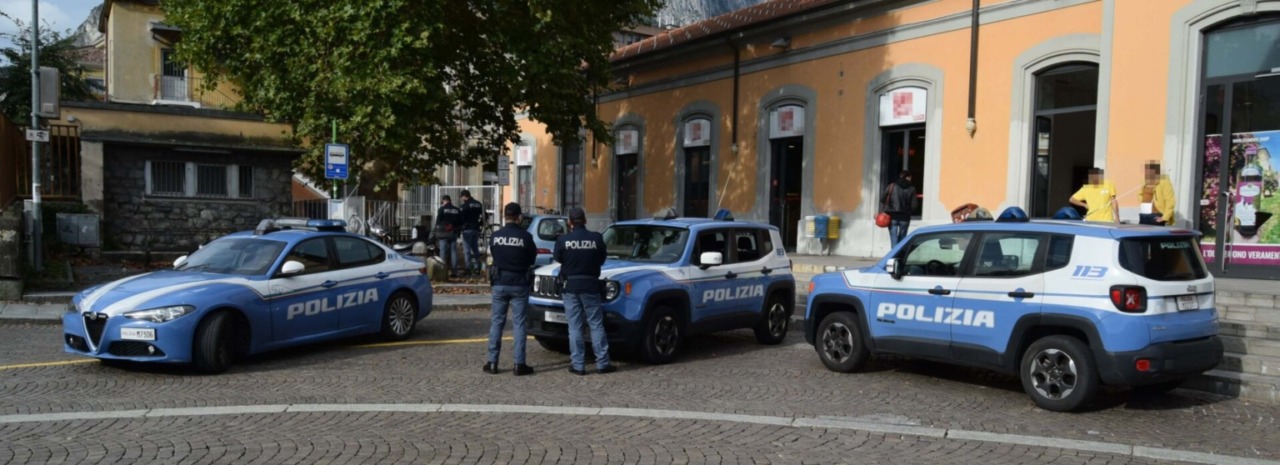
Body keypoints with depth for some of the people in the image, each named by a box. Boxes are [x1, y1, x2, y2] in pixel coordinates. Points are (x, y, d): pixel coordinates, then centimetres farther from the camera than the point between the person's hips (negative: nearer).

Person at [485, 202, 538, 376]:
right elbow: (532, 259, 0)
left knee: (496, 322, 10)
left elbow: (493, 255, 7)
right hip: (519, 284, -2)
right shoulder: (525, 236, -11)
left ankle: (492, 362, 11)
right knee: (518, 323, 3)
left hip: (499, 283, 2)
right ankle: (519, 364, 2)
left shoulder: (495, 236, -3)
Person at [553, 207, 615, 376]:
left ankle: (577, 365, 5)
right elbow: (602, 259, 6)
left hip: (571, 286, 0)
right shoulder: (596, 238, -6)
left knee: (574, 327, 5)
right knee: (596, 325, 7)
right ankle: (602, 363, 8)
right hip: (590, 286, 0)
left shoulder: (563, 240, -7)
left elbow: (557, 259, 9)